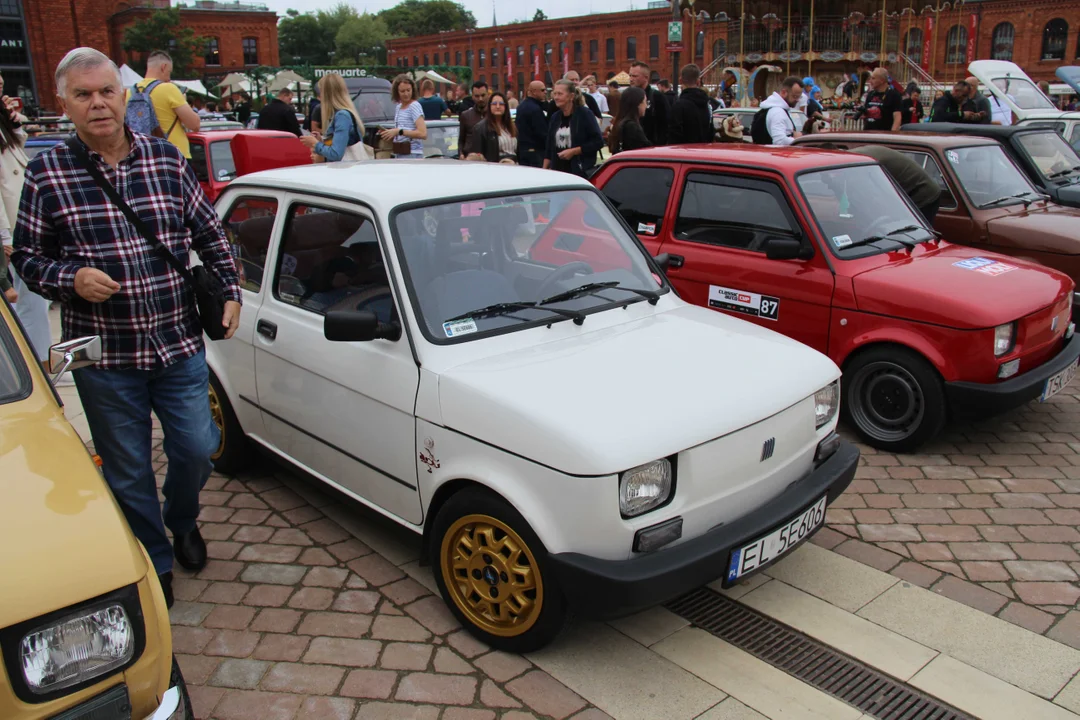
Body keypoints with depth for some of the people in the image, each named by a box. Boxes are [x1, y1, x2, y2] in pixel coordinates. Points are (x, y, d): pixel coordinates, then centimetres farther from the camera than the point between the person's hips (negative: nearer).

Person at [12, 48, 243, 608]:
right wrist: (70, 279, -16)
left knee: (197, 449, 8)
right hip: (103, 354, -1)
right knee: (128, 472, 11)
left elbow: (209, 233, 11)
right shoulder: (47, 173, -3)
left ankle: (182, 522, 42)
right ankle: (153, 565, 32)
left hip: (179, 344, 2)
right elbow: (26, 257, 3)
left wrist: (229, 291, 3)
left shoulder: (167, 158, 3)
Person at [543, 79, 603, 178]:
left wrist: (573, 151, -14)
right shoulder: (555, 118, 12)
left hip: (581, 172, -5)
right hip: (557, 172, 5)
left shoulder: (585, 114, -4)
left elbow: (598, 142, -9)